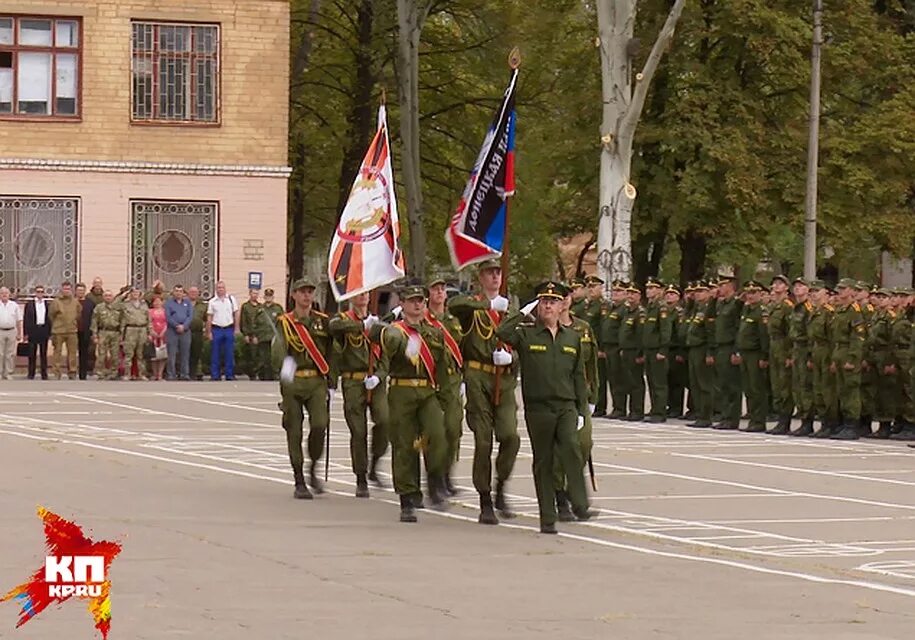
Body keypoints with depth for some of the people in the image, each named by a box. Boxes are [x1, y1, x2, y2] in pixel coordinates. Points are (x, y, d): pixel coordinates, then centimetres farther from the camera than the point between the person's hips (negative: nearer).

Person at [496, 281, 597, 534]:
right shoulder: (526, 333, 2)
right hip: (538, 407, -2)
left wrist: (581, 410, 10)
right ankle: (547, 518, 8)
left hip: (566, 406, 2)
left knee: (572, 448, -22)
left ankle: (580, 505, -23)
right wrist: (524, 313, -8)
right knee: (543, 461, 3)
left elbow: (579, 375, 16)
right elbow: (502, 333, -19)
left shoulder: (572, 336, 13)